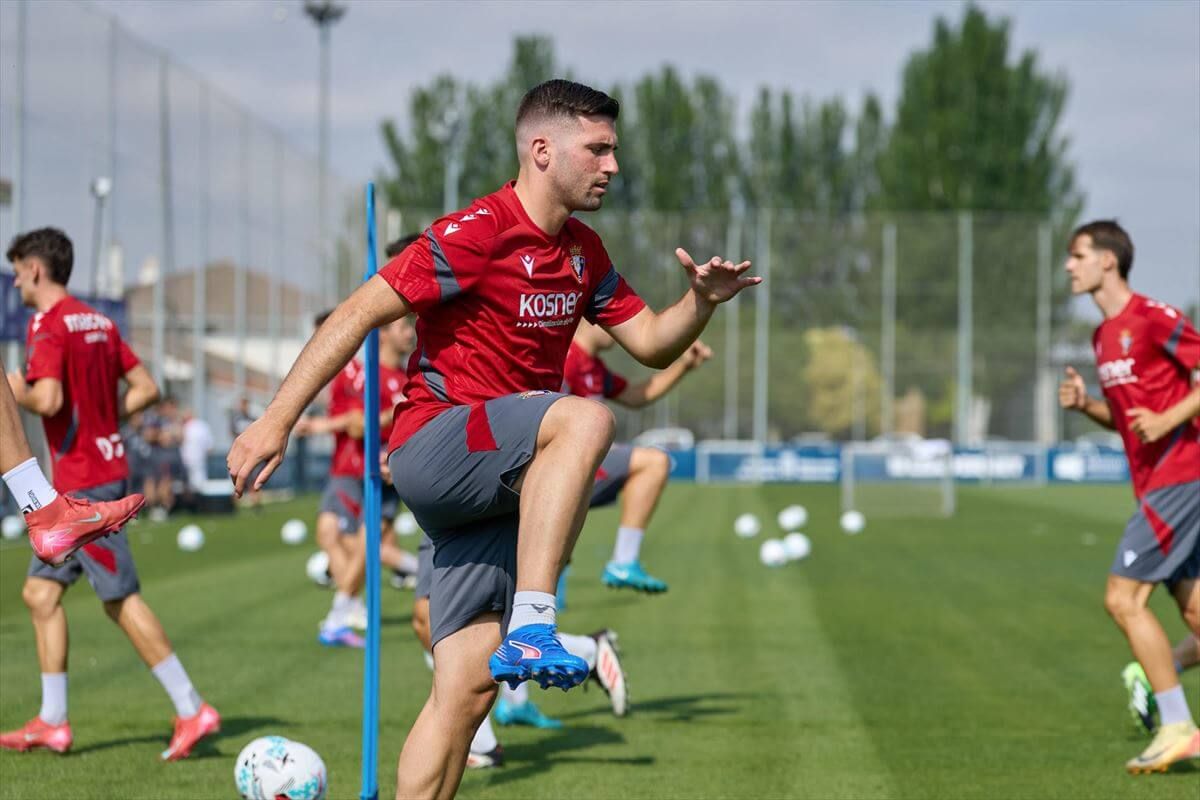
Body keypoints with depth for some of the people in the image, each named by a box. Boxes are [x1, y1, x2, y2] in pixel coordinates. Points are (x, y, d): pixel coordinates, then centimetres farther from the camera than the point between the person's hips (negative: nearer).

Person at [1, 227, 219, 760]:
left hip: (82, 481, -9)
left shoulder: (48, 326, -13)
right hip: (107, 468, 9)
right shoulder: (98, 322, 13)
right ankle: (52, 722, 12)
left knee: (121, 600, -6)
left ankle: (191, 710, -5)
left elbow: (48, 400, -25)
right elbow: (146, 388, 13)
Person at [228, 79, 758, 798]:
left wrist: (702, 300, -3)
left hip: (498, 485, 8)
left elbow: (652, 344, 19)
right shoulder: (477, 234, -12)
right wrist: (277, 421, -17)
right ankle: (530, 627, -39)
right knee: (585, 418, -34)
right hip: (432, 450, -8)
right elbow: (359, 314, -12)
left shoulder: (584, 252, 14)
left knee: (468, 689, -2)